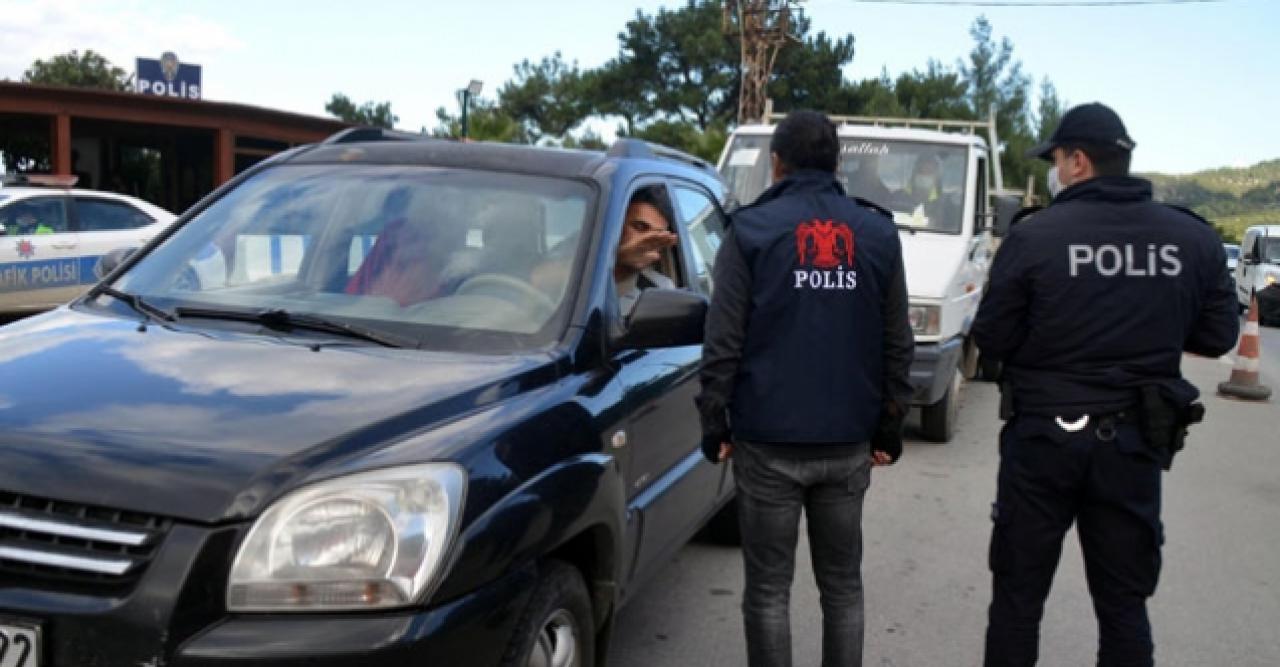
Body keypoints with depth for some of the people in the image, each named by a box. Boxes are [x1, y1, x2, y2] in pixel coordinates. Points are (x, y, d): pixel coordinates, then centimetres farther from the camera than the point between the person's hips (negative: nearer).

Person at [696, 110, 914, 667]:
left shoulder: (751, 230, -4)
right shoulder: (878, 233, 5)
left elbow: (723, 343, -7)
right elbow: (897, 345, 7)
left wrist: (714, 423, 1)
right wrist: (889, 427, 15)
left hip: (769, 442, -3)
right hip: (848, 443, 3)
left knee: (768, 588, 7)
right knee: (842, 584, 15)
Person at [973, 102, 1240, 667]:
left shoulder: (1034, 237, -14)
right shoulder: (1195, 240, -3)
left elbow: (991, 340, -10)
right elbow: (1218, 337, 4)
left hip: (1043, 436, -3)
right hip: (1135, 443, 3)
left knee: (1018, 594, 12)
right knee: (1124, 602, 16)